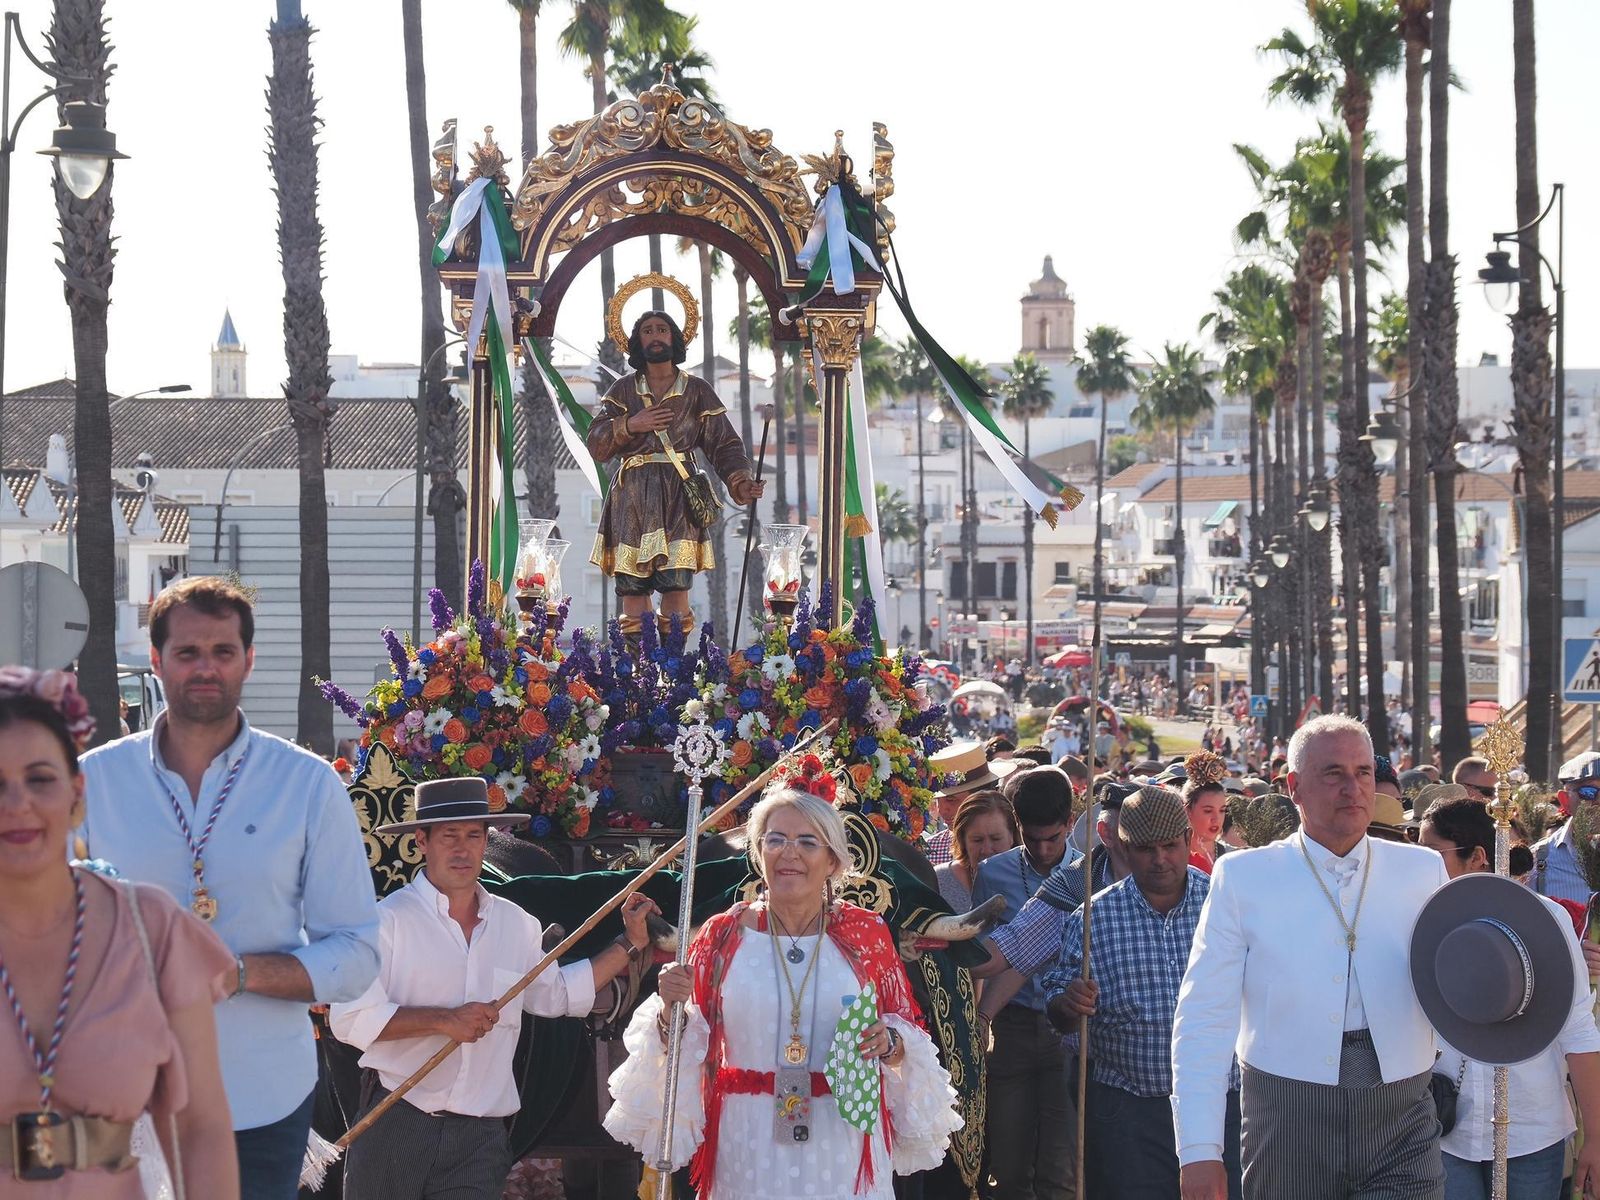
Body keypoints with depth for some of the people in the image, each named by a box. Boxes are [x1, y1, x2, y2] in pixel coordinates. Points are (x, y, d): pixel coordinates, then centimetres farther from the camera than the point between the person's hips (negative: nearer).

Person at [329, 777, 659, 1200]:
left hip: (480, 1136, 4)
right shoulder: (389, 919, -6)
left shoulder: (517, 926, 12)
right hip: (396, 1124, -4)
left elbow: (556, 994, 28)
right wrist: (442, 1020, -18)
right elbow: (350, 1018, -13)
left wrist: (631, 944, 24)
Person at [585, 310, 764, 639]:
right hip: (632, 497, 1)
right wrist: (630, 425, -8)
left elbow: (723, 445, 6)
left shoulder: (697, 391, 11)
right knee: (632, 587, -6)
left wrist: (740, 482, -9)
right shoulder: (623, 390, 14)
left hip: (679, 497, -1)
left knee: (676, 583, -12)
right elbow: (595, 444, 7)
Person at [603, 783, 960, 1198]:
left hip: (842, 1143, 0)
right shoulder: (724, 935, 2)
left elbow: (906, 1030, 9)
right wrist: (671, 1011, -14)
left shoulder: (867, 933, 2)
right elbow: (689, 1046, 5)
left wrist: (890, 1043, -12)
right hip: (750, 1144, 0)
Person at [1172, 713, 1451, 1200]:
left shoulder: (1422, 871, 8)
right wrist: (1199, 1150, -8)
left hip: (1401, 1123, 1)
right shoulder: (1243, 877, 1)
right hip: (1286, 1120, -1)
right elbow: (1204, 1019, -1)